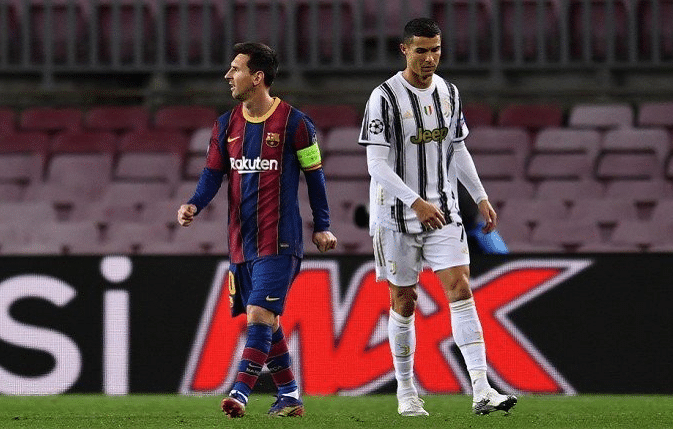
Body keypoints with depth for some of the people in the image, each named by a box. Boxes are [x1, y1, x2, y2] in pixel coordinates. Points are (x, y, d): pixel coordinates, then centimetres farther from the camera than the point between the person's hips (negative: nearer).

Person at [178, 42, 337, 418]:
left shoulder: (294, 123, -7)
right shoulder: (226, 125, 9)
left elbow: (314, 175, 1)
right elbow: (214, 172, 9)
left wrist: (322, 227, 2)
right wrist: (195, 205, -10)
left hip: (279, 239, -6)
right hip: (241, 240, 6)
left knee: (260, 312, -16)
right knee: (265, 320, 10)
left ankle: (241, 392, -21)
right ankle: (290, 395, 20)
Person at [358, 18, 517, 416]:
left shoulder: (449, 93, 7)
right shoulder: (385, 97, -12)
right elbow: (377, 164, -17)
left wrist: (481, 197, 13)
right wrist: (416, 203, -26)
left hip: (443, 212, 4)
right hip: (397, 217, -4)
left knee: (461, 289, -10)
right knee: (404, 302, 6)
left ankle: (482, 390, -18)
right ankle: (406, 392, 20)